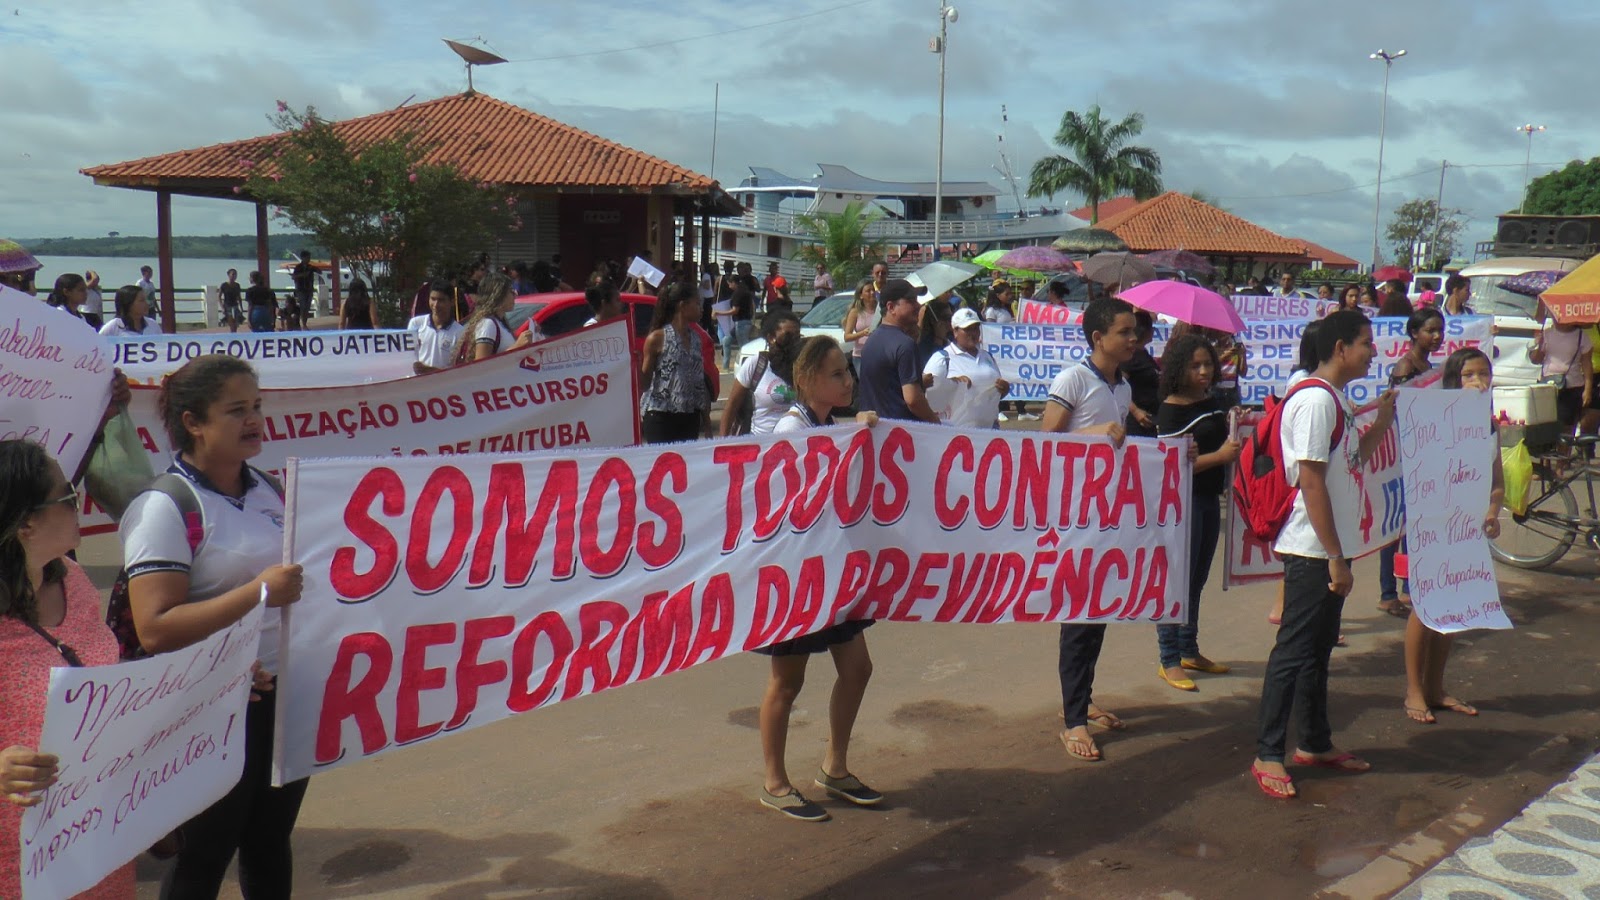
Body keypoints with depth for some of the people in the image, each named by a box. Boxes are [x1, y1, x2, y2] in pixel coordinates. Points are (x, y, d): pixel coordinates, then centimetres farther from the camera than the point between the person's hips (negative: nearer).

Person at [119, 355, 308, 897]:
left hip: (286, 695, 6)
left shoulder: (269, 489, 7)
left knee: (270, 843, 18)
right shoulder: (164, 507, -14)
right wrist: (258, 592, -28)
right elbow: (154, 629, -23)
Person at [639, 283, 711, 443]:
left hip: (690, 417, 6)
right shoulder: (657, 338, -6)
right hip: (661, 416, -6)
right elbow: (644, 380, -2)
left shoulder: (696, 337, 11)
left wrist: (706, 418, 13)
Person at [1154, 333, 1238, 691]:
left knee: (1197, 579, 15)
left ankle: (1190, 651, 25)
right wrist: (1219, 456, -24)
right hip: (1183, 500, -8)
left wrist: (1235, 440, 4)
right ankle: (1170, 661, 3)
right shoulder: (1170, 410, -12)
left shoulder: (1212, 403, 11)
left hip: (1210, 498, 8)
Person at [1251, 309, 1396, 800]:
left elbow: (1354, 460, 25)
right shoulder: (1316, 400, -17)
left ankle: (1316, 744, 28)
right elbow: (1311, 481, -22)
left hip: (1331, 548, 10)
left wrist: (1385, 417, 13)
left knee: (1318, 648, 17)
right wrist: (1334, 556, -21)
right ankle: (1268, 756, 3)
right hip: (1314, 551, -10)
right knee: (1294, 650, -5)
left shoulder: (1336, 399, 14)